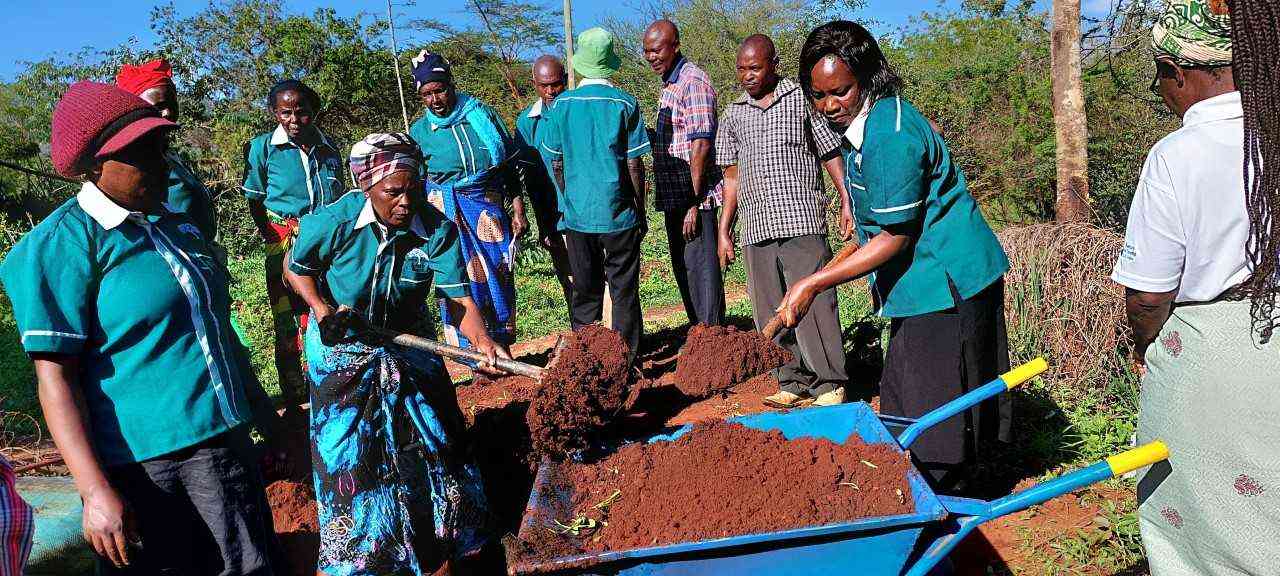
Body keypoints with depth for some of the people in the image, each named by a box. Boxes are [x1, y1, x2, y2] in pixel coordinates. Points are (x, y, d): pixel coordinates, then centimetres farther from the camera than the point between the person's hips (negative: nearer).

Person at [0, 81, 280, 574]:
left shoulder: (176, 228, 12)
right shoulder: (62, 244, -9)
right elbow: (55, 377, -14)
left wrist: (268, 421, 20)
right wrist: (95, 490, -22)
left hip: (227, 445, 6)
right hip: (144, 469, -6)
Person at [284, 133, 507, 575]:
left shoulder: (438, 230, -21)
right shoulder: (335, 222, -23)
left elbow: (458, 298, -25)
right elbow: (297, 269, -5)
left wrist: (483, 343, -43)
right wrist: (323, 311, -22)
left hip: (409, 346, 2)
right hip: (342, 349, -2)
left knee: (433, 441, 9)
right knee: (348, 451, 4)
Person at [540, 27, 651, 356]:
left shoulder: (562, 105, 0)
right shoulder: (625, 103, -5)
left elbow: (556, 164, 5)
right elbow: (635, 164, -4)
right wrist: (641, 211, 6)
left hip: (577, 214, 2)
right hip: (619, 214, -2)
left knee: (585, 292, 10)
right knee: (624, 291, 8)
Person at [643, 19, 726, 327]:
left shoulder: (693, 81, -13)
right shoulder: (669, 85, 16)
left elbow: (700, 146, -19)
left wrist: (693, 204, -21)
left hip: (693, 198, -10)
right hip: (673, 197, 10)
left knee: (701, 269, -6)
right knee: (683, 269, 16)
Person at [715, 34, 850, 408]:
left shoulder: (802, 99, 6)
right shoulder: (734, 114, 16)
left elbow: (830, 153, 7)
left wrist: (847, 201, -4)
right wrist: (724, 231, 14)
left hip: (802, 222, -4)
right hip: (756, 227, 4)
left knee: (813, 304, -9)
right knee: (770, 313, 6)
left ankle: (830, 386, 0)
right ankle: (793, 384, 16)